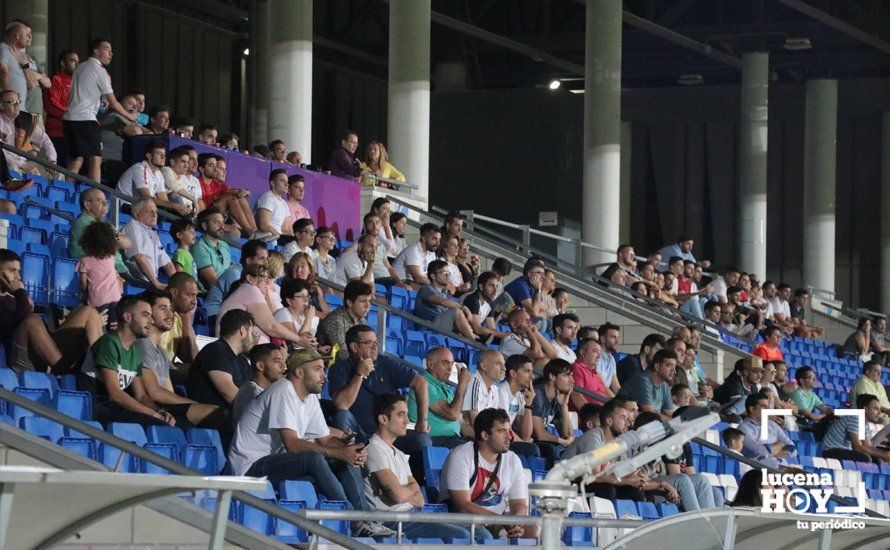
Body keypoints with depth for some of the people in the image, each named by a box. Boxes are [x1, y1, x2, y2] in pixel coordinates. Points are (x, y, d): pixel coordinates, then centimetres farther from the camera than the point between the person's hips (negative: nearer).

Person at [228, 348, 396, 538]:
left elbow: (325, 439, 12)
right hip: (252, 467, -10)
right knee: (314, 458, -32)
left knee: (348, 461, -2)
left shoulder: (310, 397, 13)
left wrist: (351, 452, -11)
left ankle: (364, 520, -14)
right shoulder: (283, 392, -16)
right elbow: (292, 444, -23)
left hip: (277, 462, 10)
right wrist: (339, 453, -27)